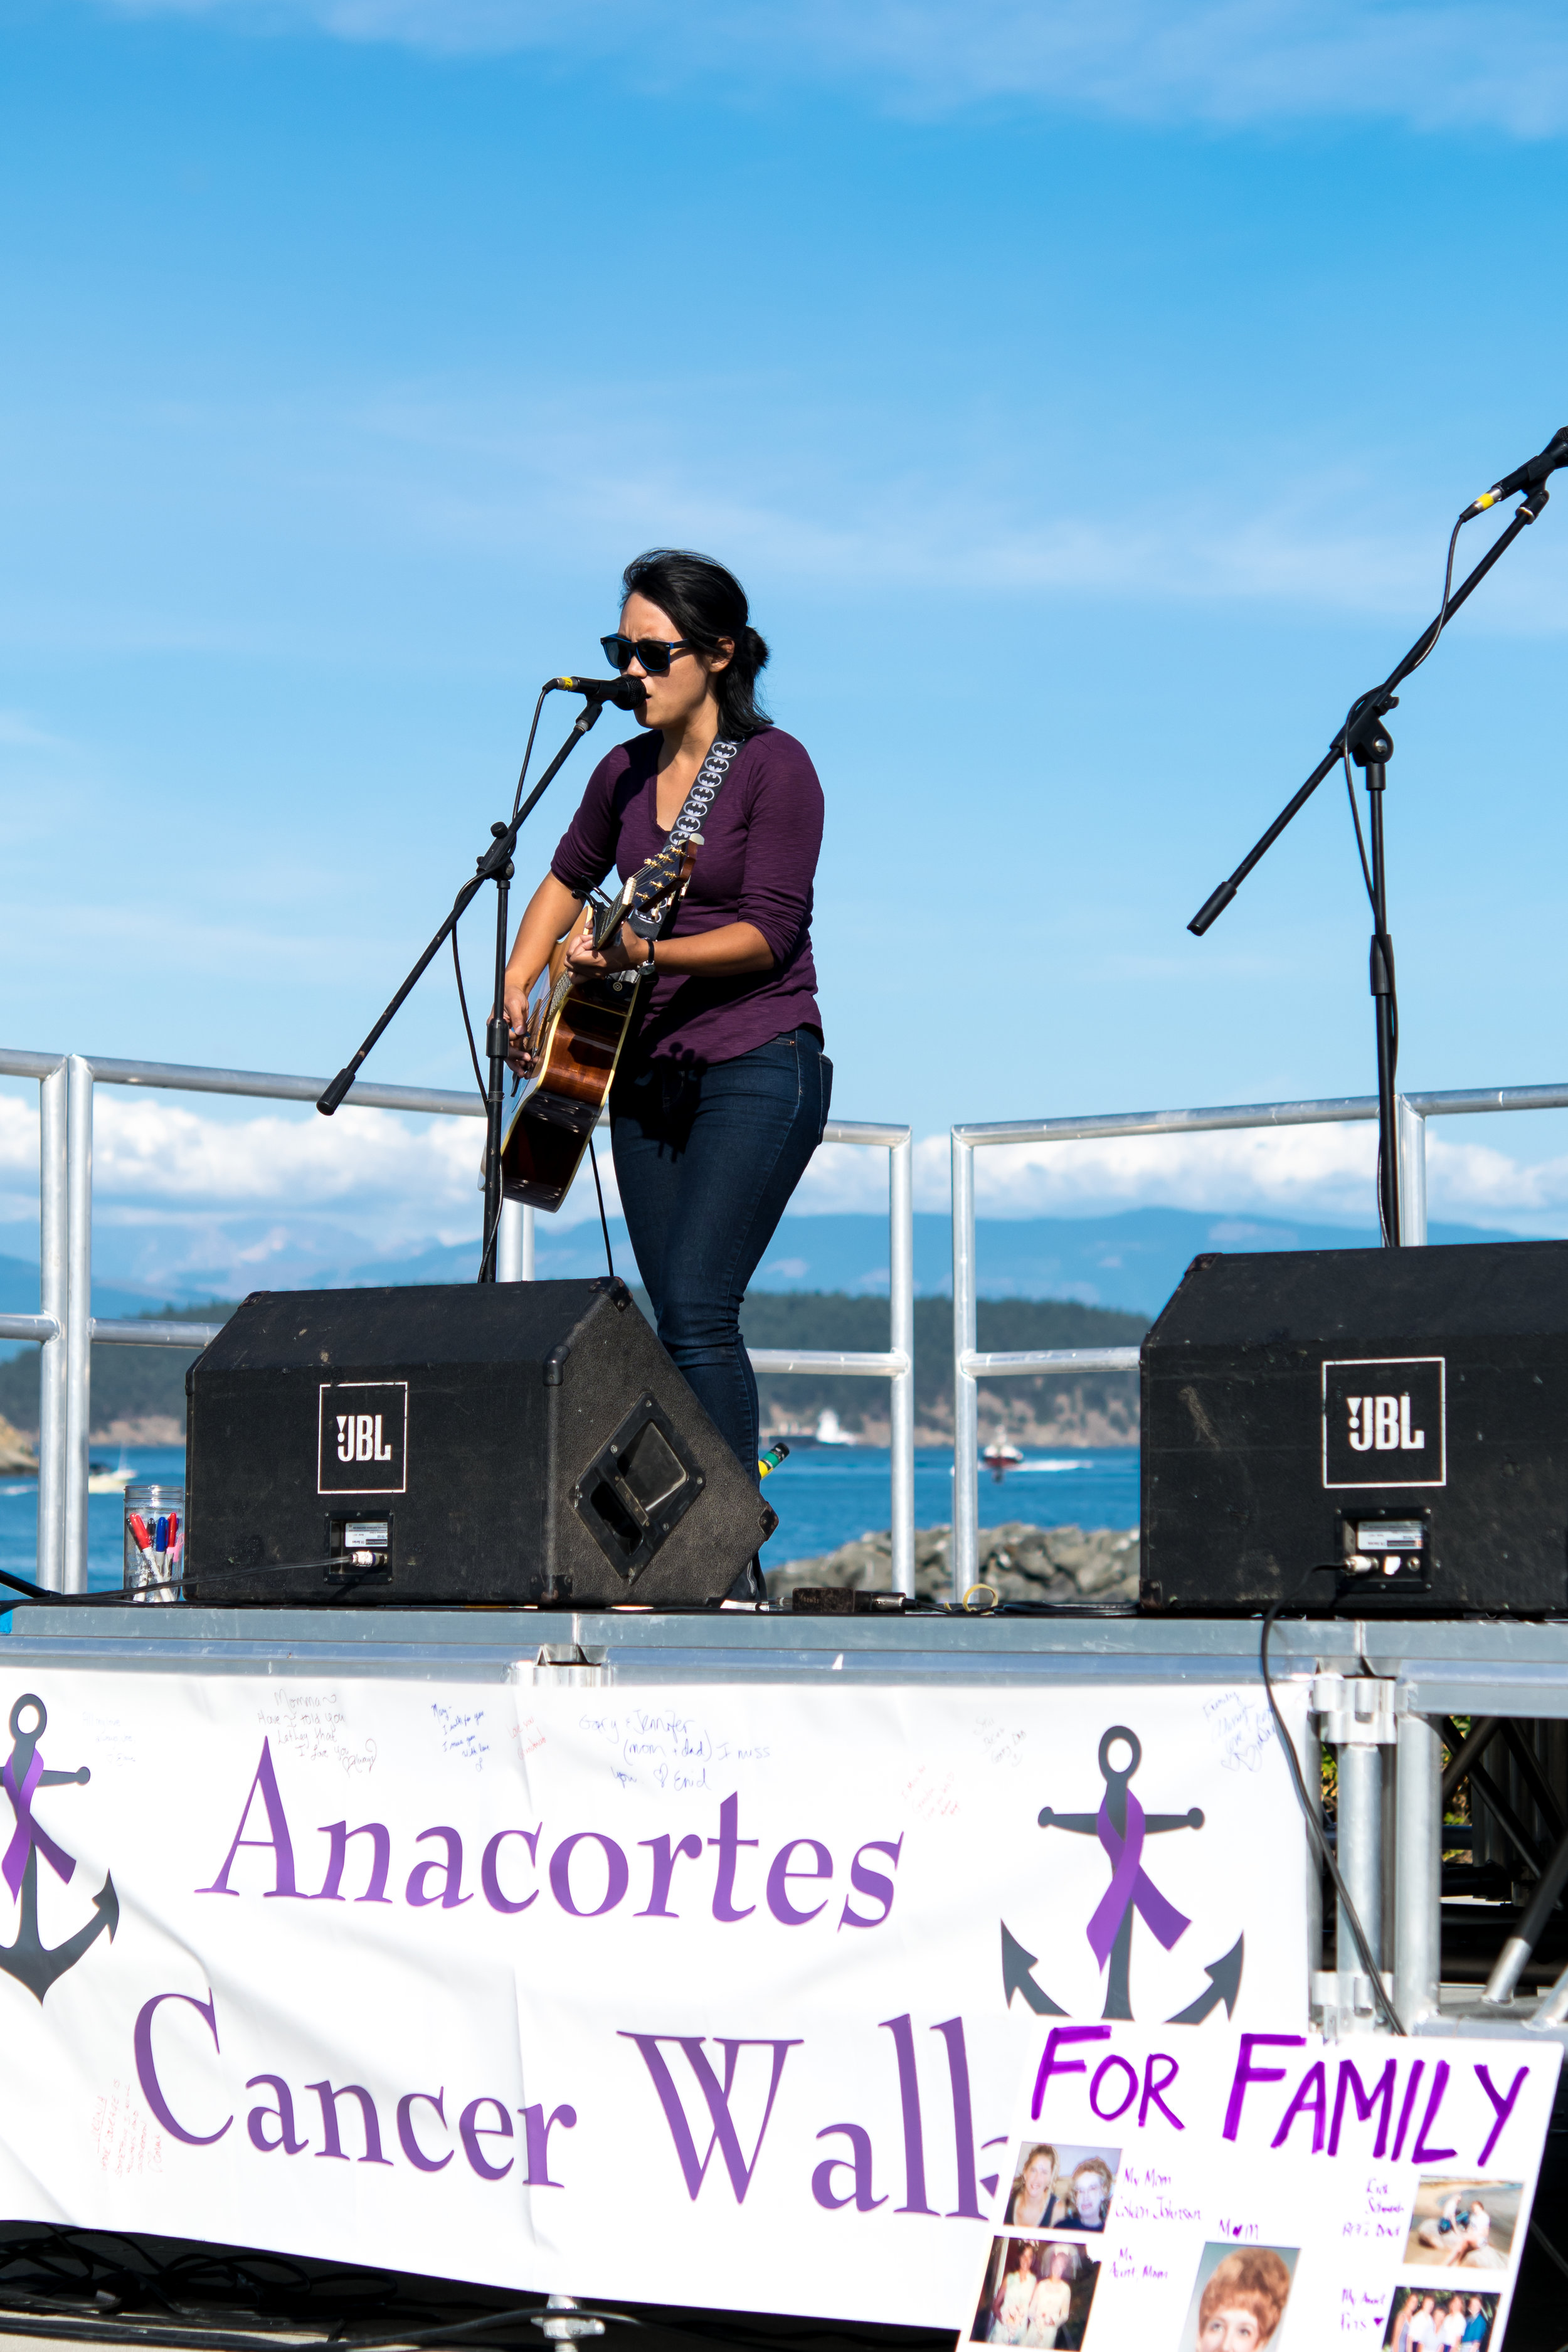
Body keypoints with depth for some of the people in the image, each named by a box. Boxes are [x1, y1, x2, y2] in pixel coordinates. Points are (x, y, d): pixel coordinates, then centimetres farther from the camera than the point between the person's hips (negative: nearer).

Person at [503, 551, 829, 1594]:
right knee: (683, 1322, 5)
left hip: (758, 1067, -7)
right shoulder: (626, 772, 10)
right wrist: (519, 985, 14)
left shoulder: (775, 766, -10)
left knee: (697, 1309, -17)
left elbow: (769, 931, -16)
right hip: (645, 1069, 7)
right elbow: (569, 879, 26)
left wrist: (643, 952, -27)